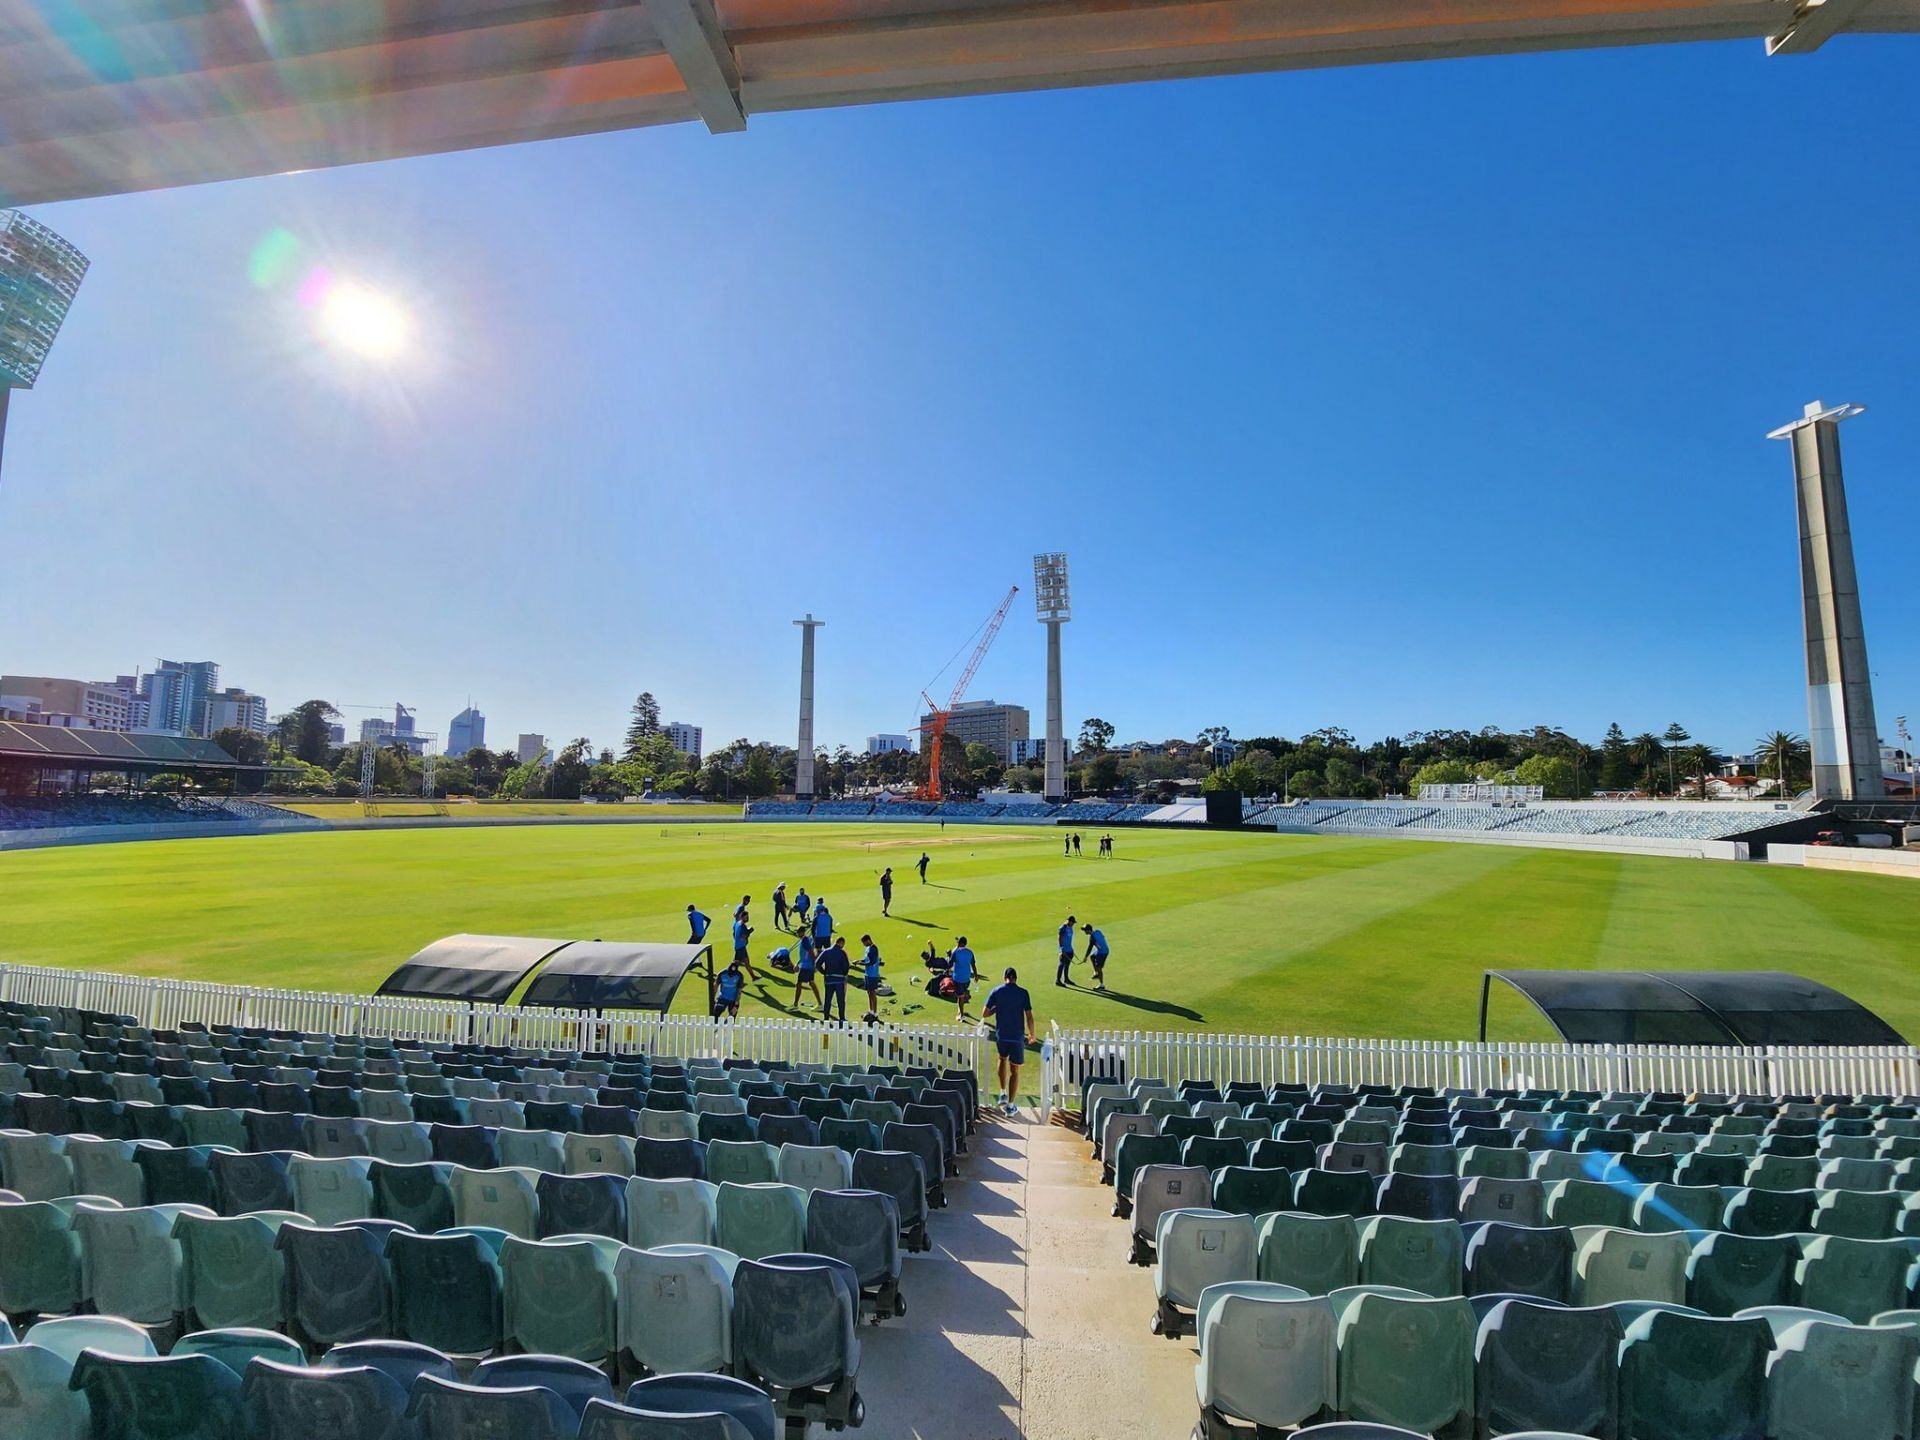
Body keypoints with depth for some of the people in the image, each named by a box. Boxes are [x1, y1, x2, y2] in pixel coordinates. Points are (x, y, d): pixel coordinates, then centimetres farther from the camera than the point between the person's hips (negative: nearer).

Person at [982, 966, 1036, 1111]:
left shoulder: (996, 991, -4)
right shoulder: (1023, 993, -8)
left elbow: (985, 1014, -3)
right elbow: (1029, 1018, -8)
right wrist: (1031, 1034, 7)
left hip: (1001, 1035, 2)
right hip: (1017, 1037, -2)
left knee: (1003, 1059, 29)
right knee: (1015, 1071, 10)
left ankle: (1003, 1094, 29)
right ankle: (1011, 1105, 14)